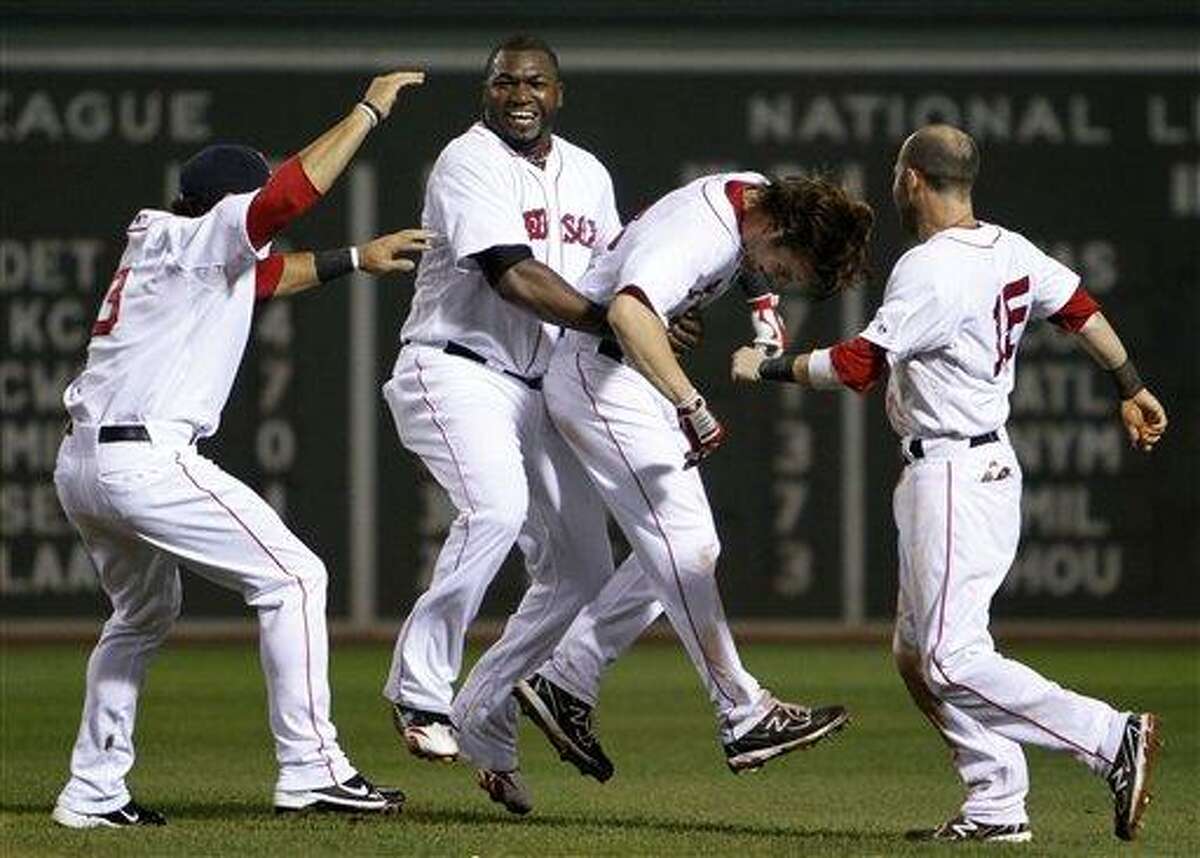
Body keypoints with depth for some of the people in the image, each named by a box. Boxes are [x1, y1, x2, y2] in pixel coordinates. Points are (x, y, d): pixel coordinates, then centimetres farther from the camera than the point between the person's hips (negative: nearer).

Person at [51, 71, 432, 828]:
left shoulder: (158, 247, 22)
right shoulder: (203, 237, -4)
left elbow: (265, 274, 37)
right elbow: (291, 193, -18)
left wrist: (353, 259, 33)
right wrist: (368, 110, -11)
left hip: (80, 466, 10)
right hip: (145, 459, -10)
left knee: (146, 611, 27)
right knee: (291, 575, -5)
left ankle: (94, 792, 25)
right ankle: (309, 765, -10)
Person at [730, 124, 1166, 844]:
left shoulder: (931, 269, -18)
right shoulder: (1010, 251, 10)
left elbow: (860, 364, -22)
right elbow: (1080, 308, 21)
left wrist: (768, 369, -8)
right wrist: (1132, 387, 34)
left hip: (954, 476, -10)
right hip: (990, 463, 10)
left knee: (951, 662, -12)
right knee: (918, 655, 12)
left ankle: (1113, 739, -14)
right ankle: (997, 807, 8)